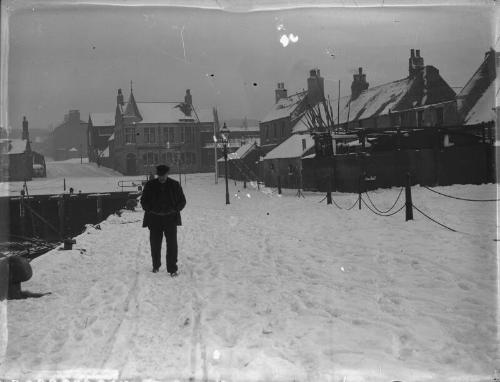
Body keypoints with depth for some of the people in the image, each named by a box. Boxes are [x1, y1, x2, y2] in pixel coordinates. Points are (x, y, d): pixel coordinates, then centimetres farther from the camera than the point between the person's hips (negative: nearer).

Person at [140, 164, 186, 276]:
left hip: (170, 218, -1)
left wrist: (175, 209, -7)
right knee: (155, 243, 7)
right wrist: (150, 209, -5)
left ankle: (172, 269, -3)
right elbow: (143, 200, 12)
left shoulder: (175, 185, 3)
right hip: (154, 219, 1)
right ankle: (156, 266, 27)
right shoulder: (150, 185, 3)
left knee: (172, 244, -7)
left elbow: (182, 201, 10)